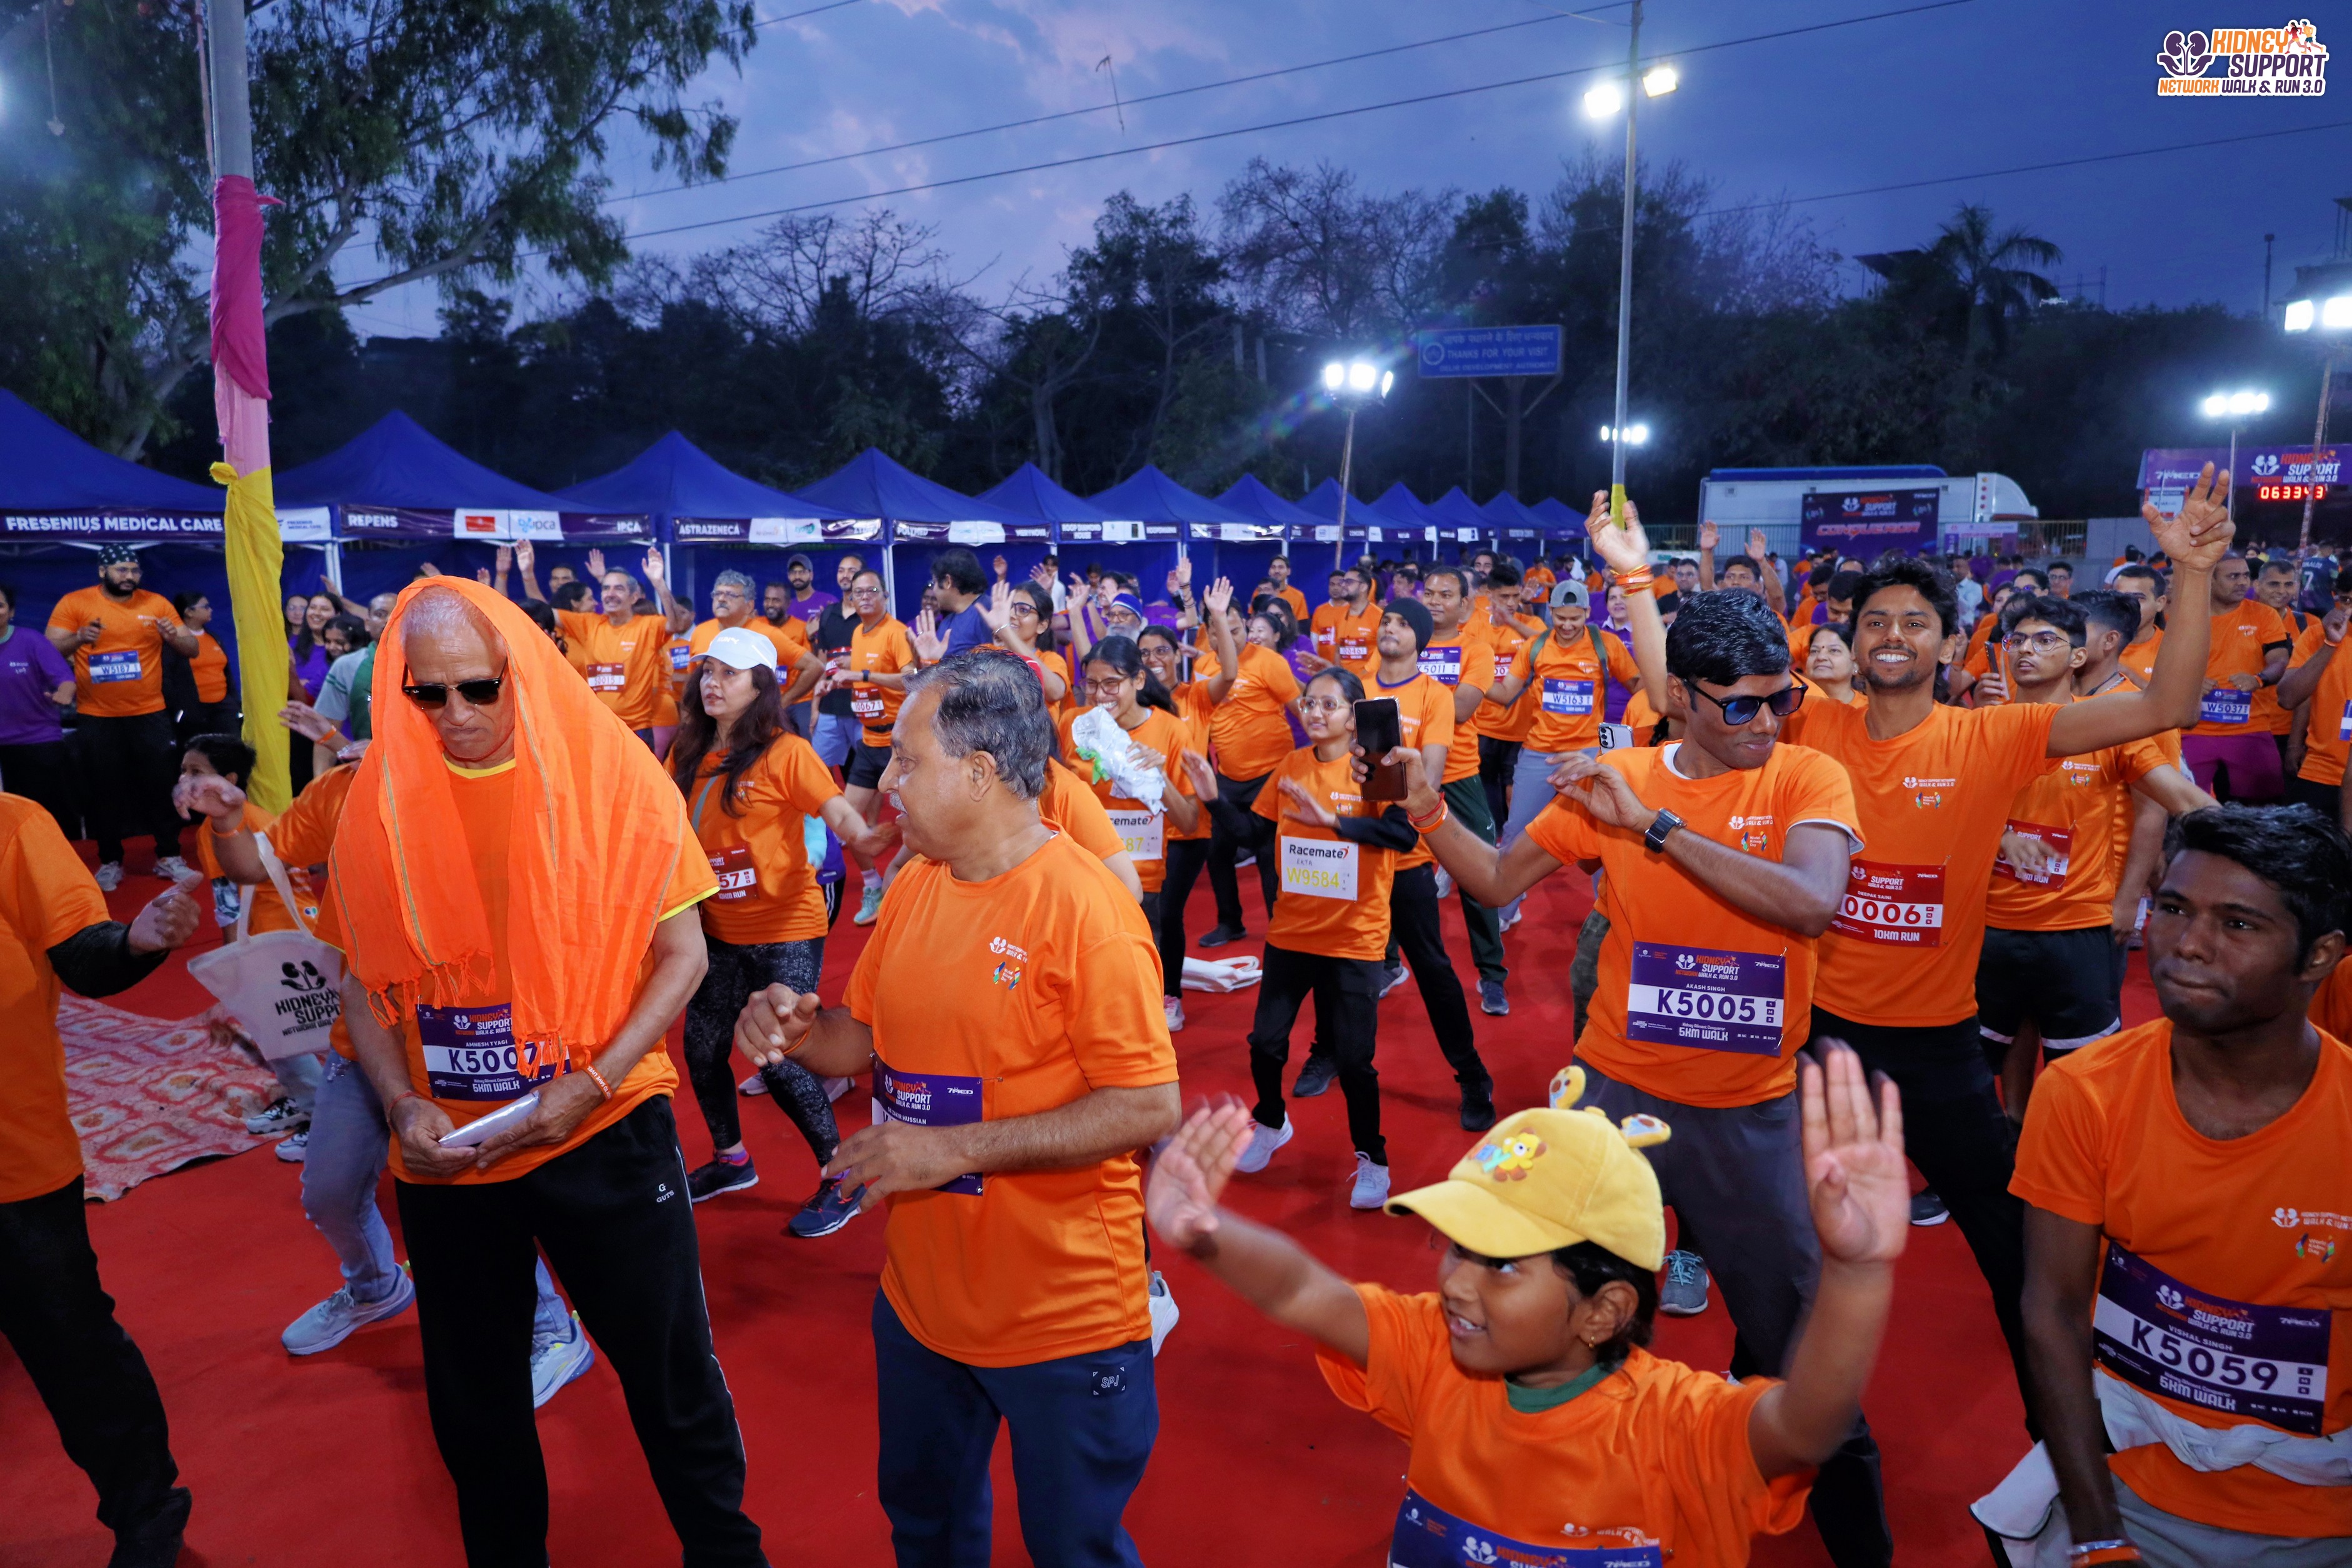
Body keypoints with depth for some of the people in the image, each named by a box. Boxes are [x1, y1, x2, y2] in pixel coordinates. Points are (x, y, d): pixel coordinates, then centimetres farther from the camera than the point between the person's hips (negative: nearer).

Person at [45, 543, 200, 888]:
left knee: (160, 787, 5)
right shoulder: (74, 602, -2)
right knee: (105, 793, 7)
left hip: (150, 715, 1)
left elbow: (193, 648, 2)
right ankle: (110, 863, 17)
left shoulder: (157, 603, 3)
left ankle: (169, 858, 14)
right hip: (96, 719, -1)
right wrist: (78, 639, -26)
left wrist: (173, 636, -20)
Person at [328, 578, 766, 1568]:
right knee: (473, 1395, 19)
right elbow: (364, 980, 6)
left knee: (671, 1372, 9)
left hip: (604, 1131, -2)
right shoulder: (382, 797, -3)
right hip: (446, 1148, 3)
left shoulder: (608, 773, -10)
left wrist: (590, 1084, -18)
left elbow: (681, 954, -8)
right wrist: (402, 1103, -9)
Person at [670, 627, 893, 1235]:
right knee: (702, 1048, 14)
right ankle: (730, 1158, 39)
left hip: (784, 932, -6)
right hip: (717, 930, 7)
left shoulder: (785, 753, -14)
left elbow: (841, 814, -24)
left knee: (780, 1059, -8)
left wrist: (867, 838, -43)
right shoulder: (688, 754, 5)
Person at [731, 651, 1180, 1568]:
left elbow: (1149, 1109, -24)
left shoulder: (1086, 906, -22)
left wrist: (955, 1149, -25)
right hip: (922, 1297, 7)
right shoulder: (916, 884, 0)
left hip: (1061, 1316, -7)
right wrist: (796, 1032, -11)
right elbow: (866, 1039, 11)